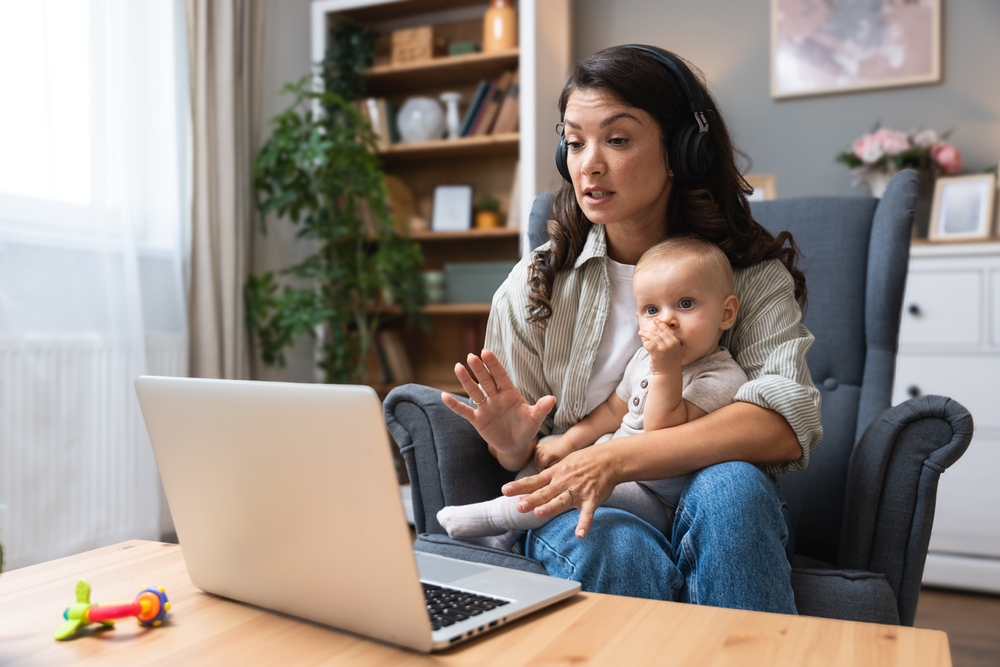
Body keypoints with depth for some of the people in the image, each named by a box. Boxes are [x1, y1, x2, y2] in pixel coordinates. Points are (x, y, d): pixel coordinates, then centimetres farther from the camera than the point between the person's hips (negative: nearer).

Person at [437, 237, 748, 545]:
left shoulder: (723, 378, -20)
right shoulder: (646, 358, 7)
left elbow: (664, 434, -29)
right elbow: (614, 410, 18)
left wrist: (666, 369, -36)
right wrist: (568, 441, 9)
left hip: (656, 504, -9)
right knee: (548, 448, 13)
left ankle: (494, 516, -11)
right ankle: (507, 535, 10)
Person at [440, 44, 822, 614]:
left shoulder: (751, 274, -2)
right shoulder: (536, 285, 1)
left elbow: (787, 423, -19)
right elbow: (520, 453, 7)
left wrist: (619, 458, -31)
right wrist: (513, 444, -19)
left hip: (713, 520, 1)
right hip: (578, 514, 0)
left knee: (730, 485, -33)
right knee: (619, 549, -34)